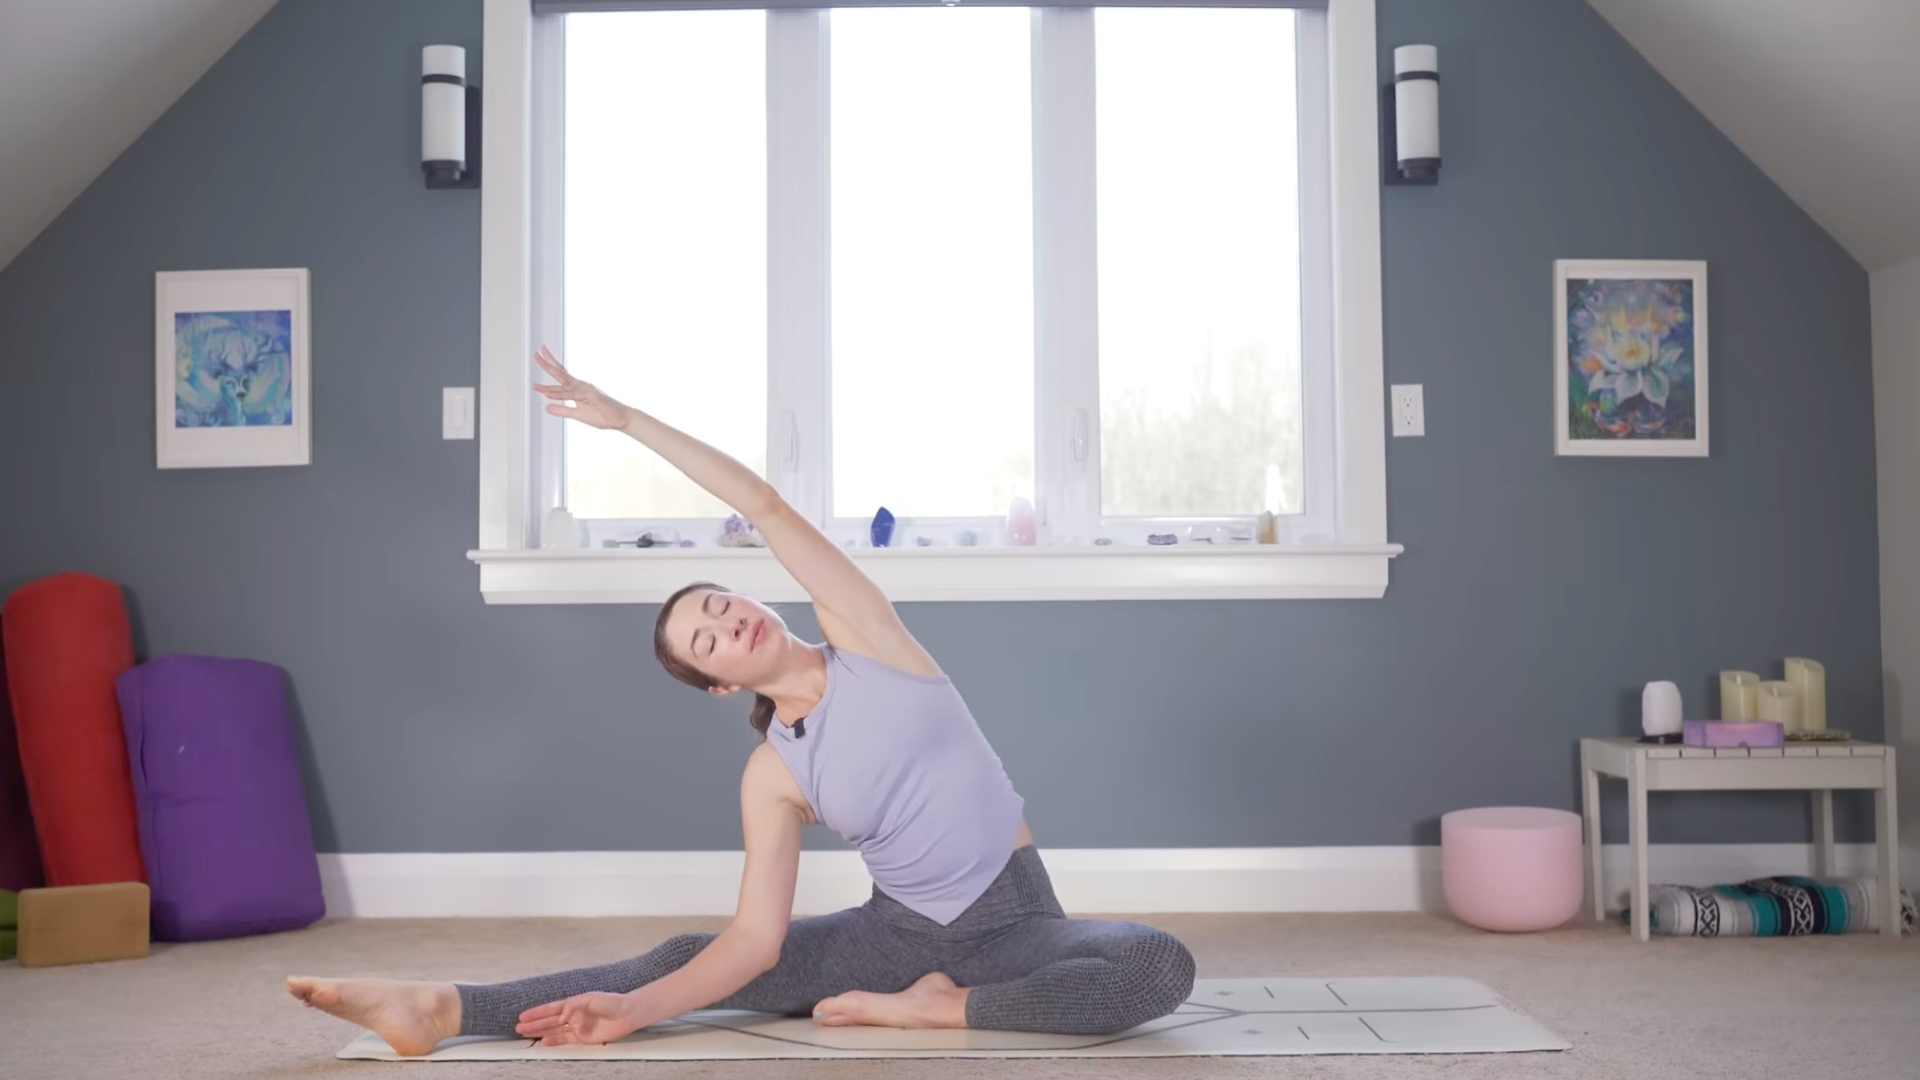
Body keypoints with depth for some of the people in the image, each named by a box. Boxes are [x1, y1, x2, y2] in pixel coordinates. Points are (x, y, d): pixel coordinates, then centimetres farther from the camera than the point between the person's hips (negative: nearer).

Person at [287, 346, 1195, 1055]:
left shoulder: (863, 634, -5)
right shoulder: (772, 775, -3)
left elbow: (767, 509, -13)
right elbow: (756, 938, -9)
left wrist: (628, 419, -13)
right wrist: (636, 1009, -21)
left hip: (1012, 920, -1)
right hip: (900, 929, 1)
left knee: (1163, 967, -31)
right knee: (684, 955, -15)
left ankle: (935, 1007, -24)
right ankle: (440, 1010, -19)